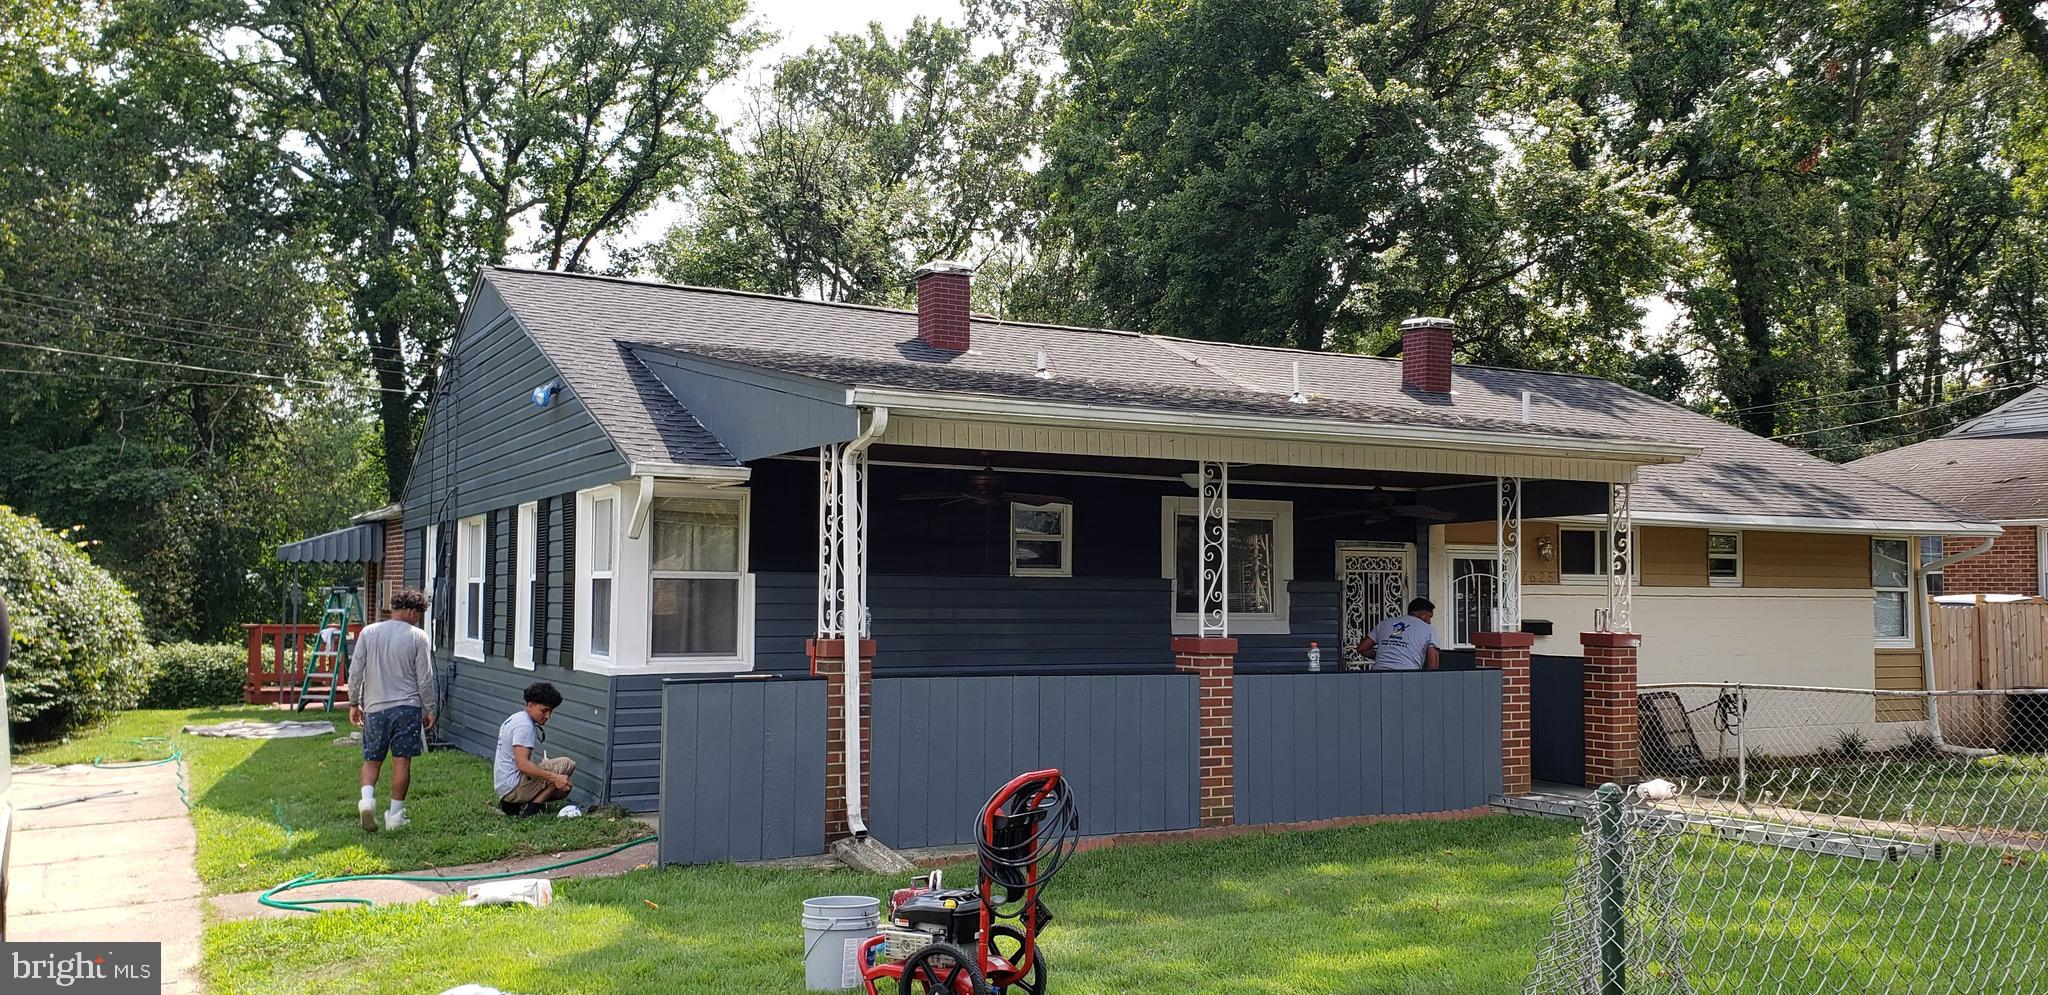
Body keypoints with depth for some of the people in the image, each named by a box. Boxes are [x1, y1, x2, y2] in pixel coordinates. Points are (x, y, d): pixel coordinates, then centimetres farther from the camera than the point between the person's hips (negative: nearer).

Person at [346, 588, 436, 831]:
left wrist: (354, 703, 13)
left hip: (375, 708, 2)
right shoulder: (417, 636, -4)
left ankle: (367, 798, -9)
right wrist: (429, 709, 8)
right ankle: (396, 814, 8)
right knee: (402, 761, 4)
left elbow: (355, 672, 2)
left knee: (372, 759, 14)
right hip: (407, 707, -2)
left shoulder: (368, 633, 2)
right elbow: (425, 679, -3)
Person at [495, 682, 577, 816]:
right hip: (514, 787, -11)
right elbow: (522, 764, -29)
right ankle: (533, 807, -13)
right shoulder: (524, 726, -17)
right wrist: (554, 777, -34)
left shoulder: (516, 718, 16)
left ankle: (512, 804, 9)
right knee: (566, 764, -17)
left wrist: (544, 761, 25)